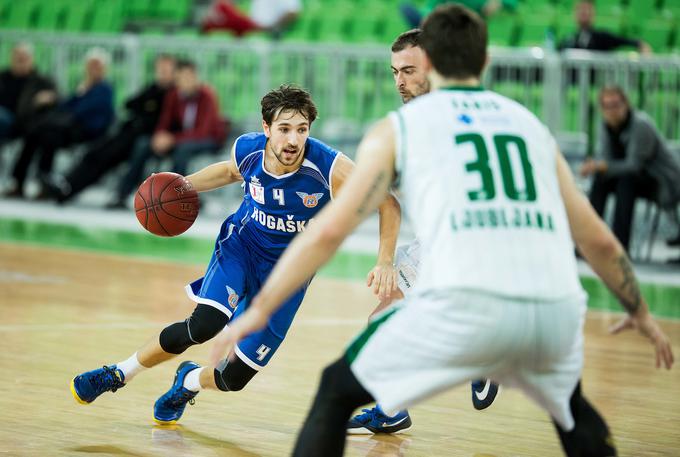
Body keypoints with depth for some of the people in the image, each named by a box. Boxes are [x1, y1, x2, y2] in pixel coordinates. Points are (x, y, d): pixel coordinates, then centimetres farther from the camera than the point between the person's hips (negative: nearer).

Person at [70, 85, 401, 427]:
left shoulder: (329, 168, -28)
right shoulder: (247, 150, -15)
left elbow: (387, 201, -19)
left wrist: (385, 262, -28)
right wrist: (186, 185, -3)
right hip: (241, 245, 1)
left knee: (234, 378, -3)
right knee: (206, 325, -28)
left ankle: (190, 381, 35)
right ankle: (118, 374, -6)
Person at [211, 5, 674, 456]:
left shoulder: (398, 127, 16)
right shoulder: (530, 123, 26)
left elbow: (329, 231, 7)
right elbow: (598, 239, 29)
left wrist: (258, 310, 13)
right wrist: (640, 311, 43)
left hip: (466, 307, -3)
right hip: (555, 310, 4)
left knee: (337, 391, 17)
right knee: (572, 407, 36)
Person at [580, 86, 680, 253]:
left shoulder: (641, 124, -24)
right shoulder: (606, 126, -3)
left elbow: (634, 165, -28)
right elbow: (604, 159, -8)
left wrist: (601, 166, -38)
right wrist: (594, 167, -31)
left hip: (665, 183, -7)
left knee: (627, 179, -34)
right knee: (600, 179, -17)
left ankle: (620, 245, -36)